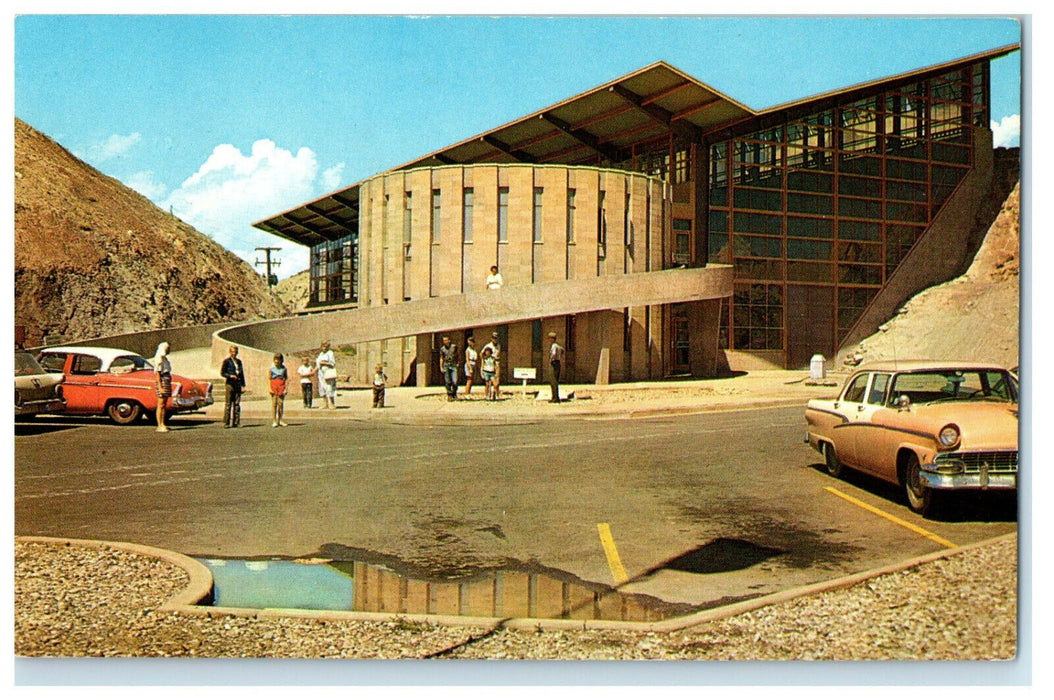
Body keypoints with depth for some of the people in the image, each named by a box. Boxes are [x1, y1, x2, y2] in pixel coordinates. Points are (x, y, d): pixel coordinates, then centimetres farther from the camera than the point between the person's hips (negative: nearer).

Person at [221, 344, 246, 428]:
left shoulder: (239, 361, 15)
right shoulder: (226, 361, 0)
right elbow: (222, 373, -2)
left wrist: (243, 385, 12)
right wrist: (230, 376, -17)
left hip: (238, 384, 5)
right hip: (230, 384, -5)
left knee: (237, 404, 4)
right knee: (228, 404, -4)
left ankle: (236, 422, 8)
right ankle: (226, 423, -1)